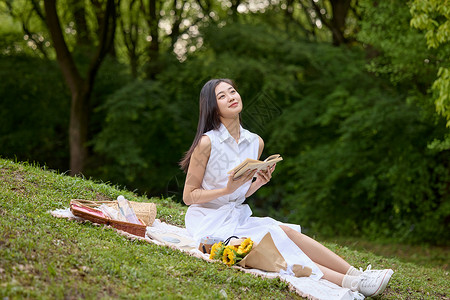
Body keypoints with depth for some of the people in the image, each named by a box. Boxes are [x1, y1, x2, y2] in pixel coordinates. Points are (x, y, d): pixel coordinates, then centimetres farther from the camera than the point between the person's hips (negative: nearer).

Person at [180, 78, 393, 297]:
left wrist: (259, 182, -5)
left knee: (285, 231, -23)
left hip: (237, 217, 6)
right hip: (209, 222, -6)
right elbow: (188, 196, -8)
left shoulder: (255, 142, 6)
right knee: (281, 234, -24)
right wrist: (227, 189, -20)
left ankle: (353, 278, -29)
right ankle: (353, 279, -26)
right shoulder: (207, 142, -13)